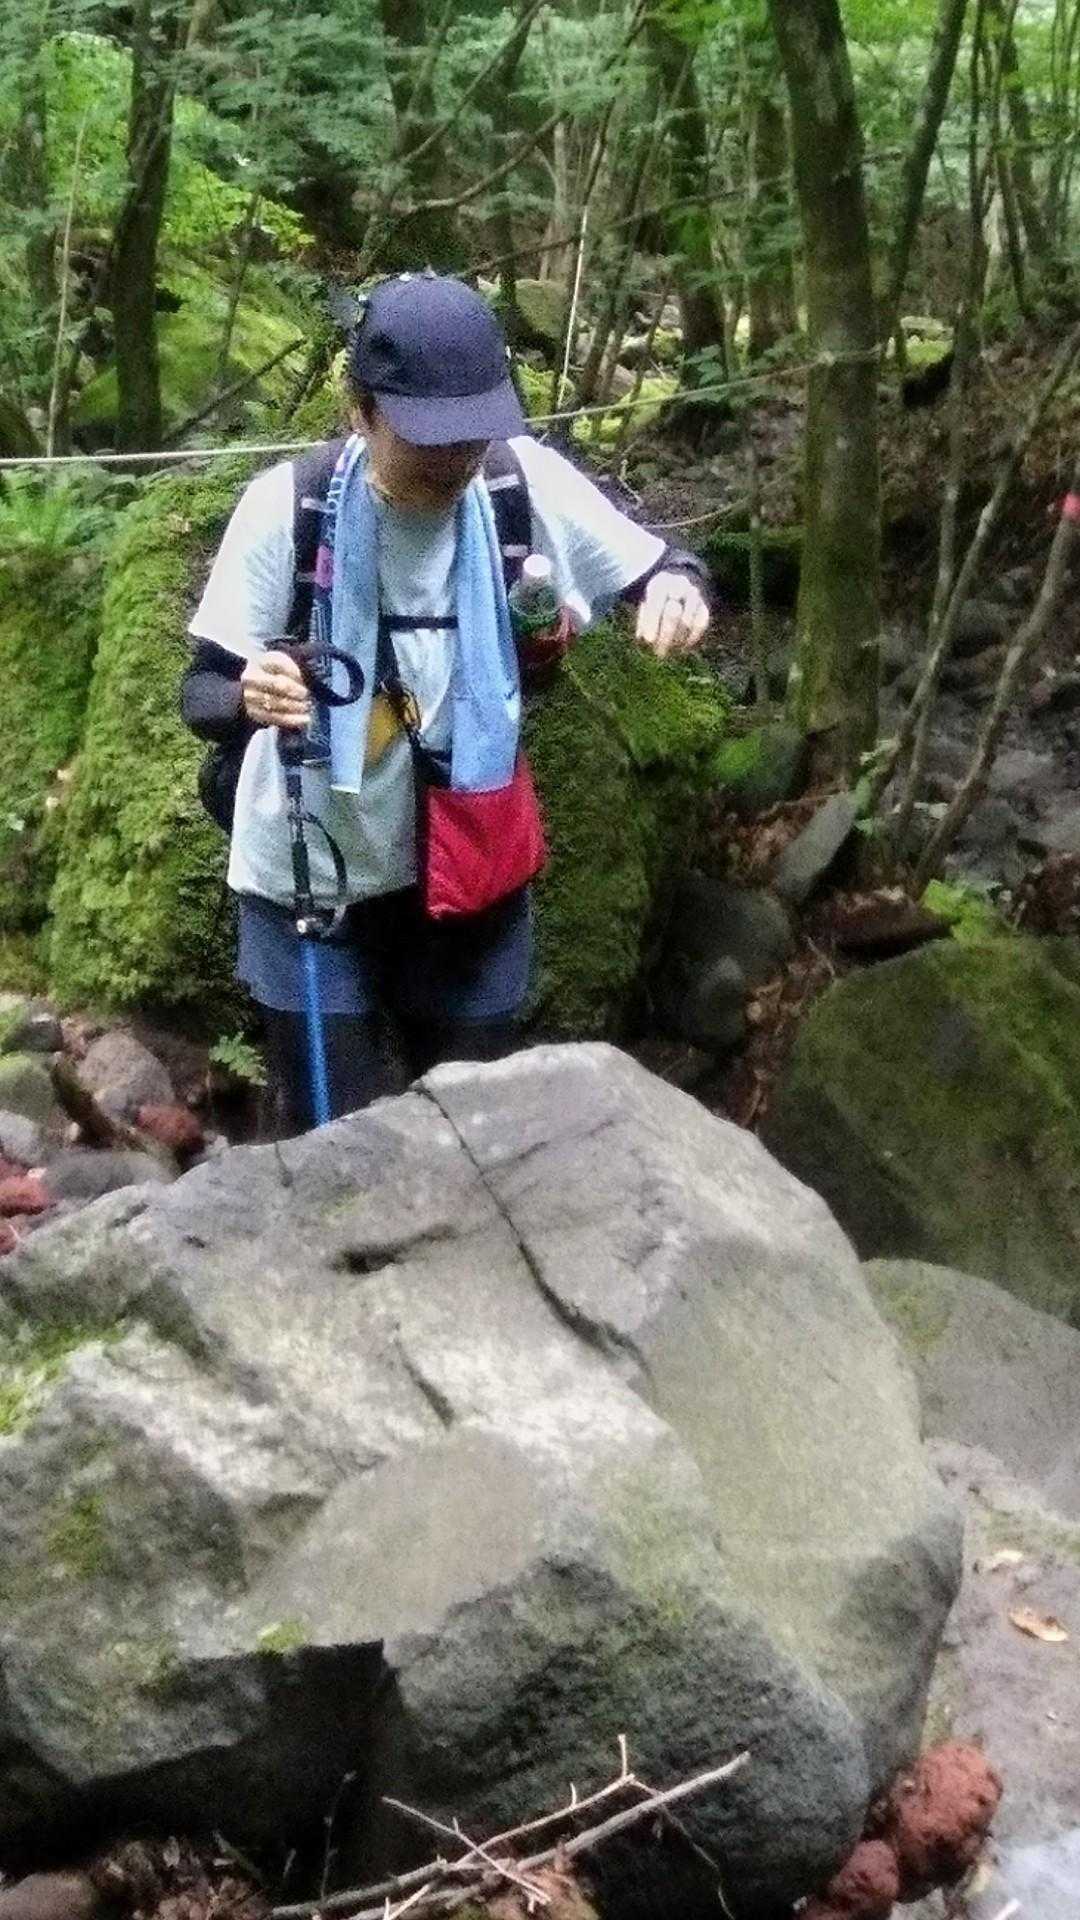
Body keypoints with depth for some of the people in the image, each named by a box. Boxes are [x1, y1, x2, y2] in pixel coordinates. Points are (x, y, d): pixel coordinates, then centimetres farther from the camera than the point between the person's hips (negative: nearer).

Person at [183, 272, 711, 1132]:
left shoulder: (528, 484, -15)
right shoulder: (289, 506, -19)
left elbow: (661, 566, -3)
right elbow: (203, 693, -14)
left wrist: (677, 588, -28)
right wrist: (249, 699, -39)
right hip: (314, 874, -2)